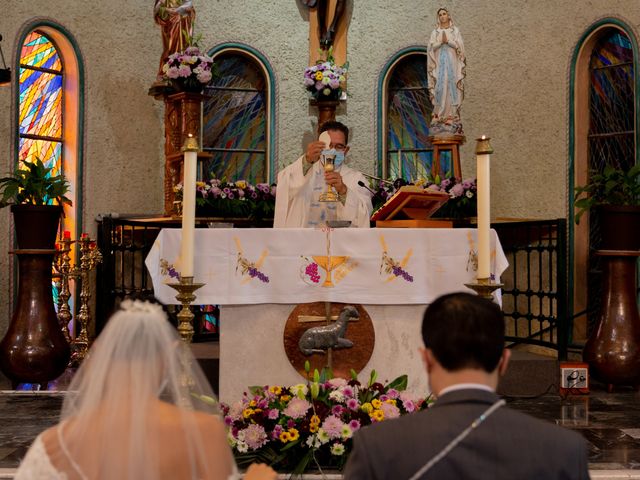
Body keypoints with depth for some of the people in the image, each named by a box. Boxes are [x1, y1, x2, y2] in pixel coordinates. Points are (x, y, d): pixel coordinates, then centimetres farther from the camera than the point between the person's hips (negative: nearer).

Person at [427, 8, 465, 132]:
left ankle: (453, 116, -8)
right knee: (440, 87, -8)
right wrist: (441, 41, -12)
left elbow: (459, 46, 0)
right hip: (440, 62, 1)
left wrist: (448, 41, -12)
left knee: (452, 86, -7)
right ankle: (439, 116, -9)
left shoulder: (455, 30, 10)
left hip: (452, 62, -1)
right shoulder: (435, 32, 13)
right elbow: (431, 47, 2)